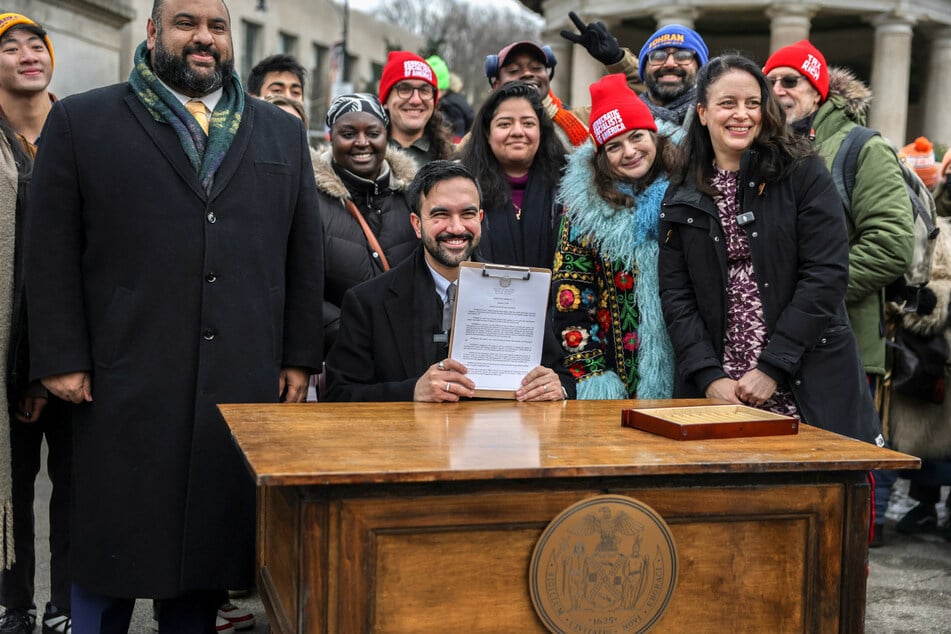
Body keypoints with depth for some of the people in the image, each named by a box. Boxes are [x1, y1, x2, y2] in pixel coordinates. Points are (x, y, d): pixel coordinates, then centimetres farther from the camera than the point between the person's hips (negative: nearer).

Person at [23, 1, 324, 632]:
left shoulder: (282, 133, 14)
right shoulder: (81, 122, 6)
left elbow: (306, 254, 13)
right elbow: (52, 251, 2)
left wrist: (300, 357, 8)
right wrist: (62, 359, -4)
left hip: (245, 387, 2)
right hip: (125, 386, -2)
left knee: (211, 539, 9)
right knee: (111, 554, 7)